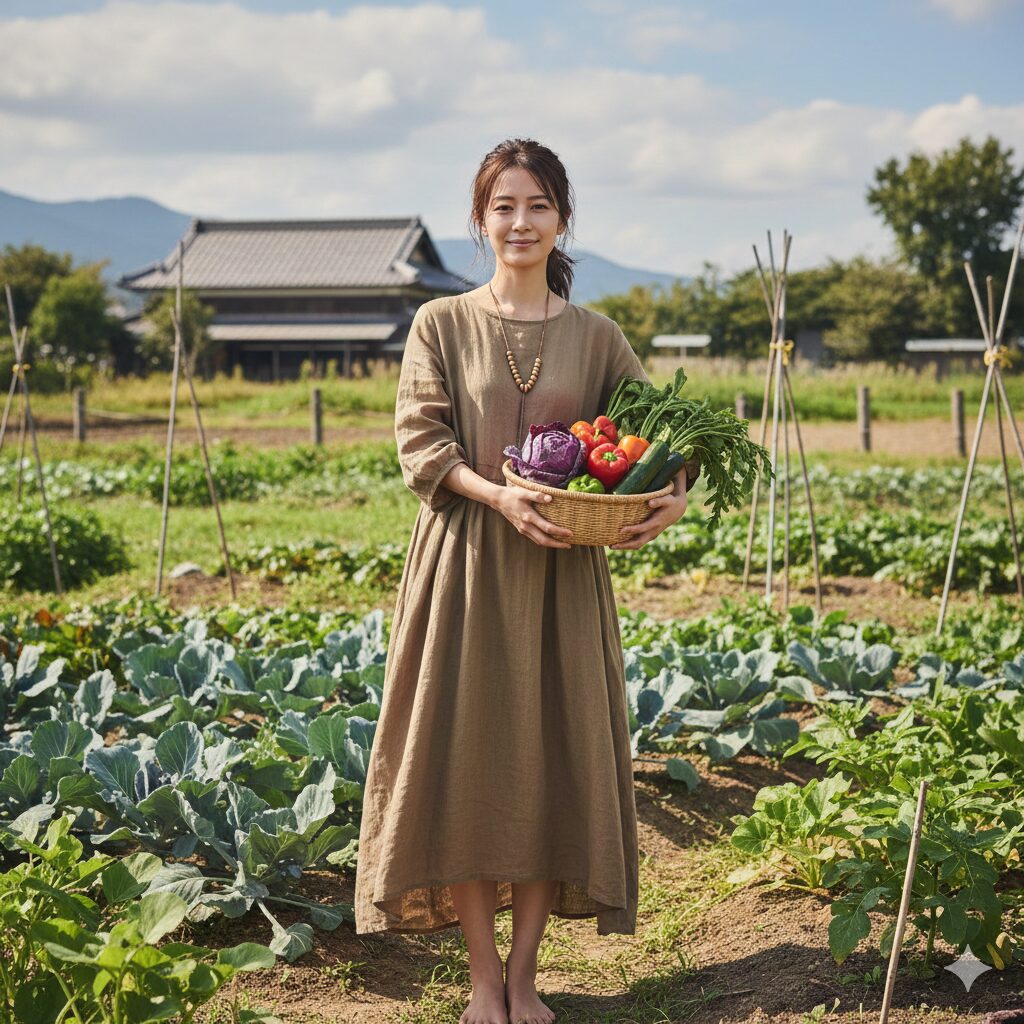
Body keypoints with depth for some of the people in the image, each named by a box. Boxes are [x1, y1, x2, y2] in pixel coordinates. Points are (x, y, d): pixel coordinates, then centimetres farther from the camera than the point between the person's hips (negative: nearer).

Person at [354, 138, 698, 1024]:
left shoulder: (597, 337, 8)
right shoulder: (442, 324, 4)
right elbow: (420, 442, -4)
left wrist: (673, 496, -16)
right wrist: (499, 494, -21)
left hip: (564, 573, 2)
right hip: (465, 565, -1)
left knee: (555, 759, 3)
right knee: (467, 758, 0)